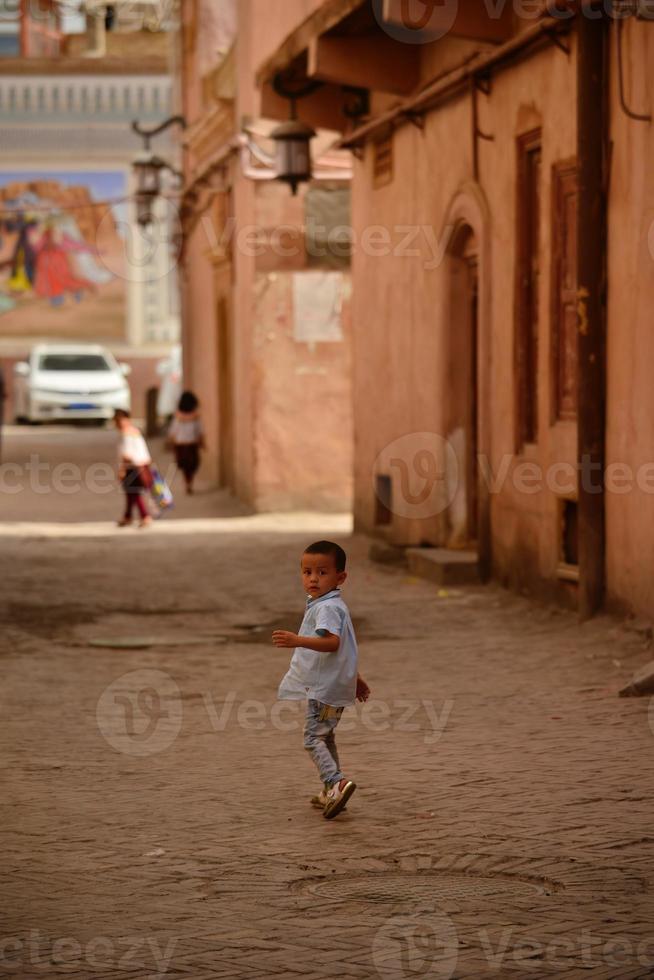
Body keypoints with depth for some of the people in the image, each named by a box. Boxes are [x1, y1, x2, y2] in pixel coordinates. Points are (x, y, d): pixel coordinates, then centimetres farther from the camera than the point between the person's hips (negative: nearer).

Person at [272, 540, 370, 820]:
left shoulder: (326, 608, -18)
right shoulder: (334, 605, 16)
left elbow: (332, 642, -35)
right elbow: (342, 647, 26)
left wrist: (298, 641, -47)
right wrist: (355, 678, 35)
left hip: (324, 688, -11)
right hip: (333, 686, 11)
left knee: (313, 736, -11)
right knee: (326, 737, 20)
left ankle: (336, 781, -24)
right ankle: (331, 792, 28)